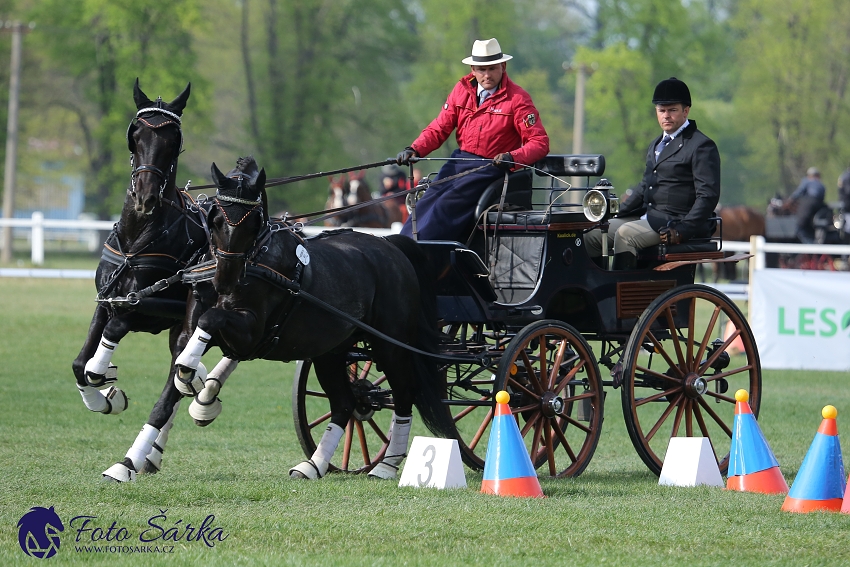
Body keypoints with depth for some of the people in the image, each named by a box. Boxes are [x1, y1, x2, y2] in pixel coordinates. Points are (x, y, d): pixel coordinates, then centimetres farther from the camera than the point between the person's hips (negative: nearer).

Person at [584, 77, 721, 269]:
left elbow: (708, 195, -14)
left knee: (625, 234, -30)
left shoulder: (702, 146, -7)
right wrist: (615, 214, 15)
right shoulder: (656, 145, 21)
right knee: (591, 235, -2)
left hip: (674, 223, -9)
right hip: (647, 217, 9)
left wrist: (683, 230, -23)